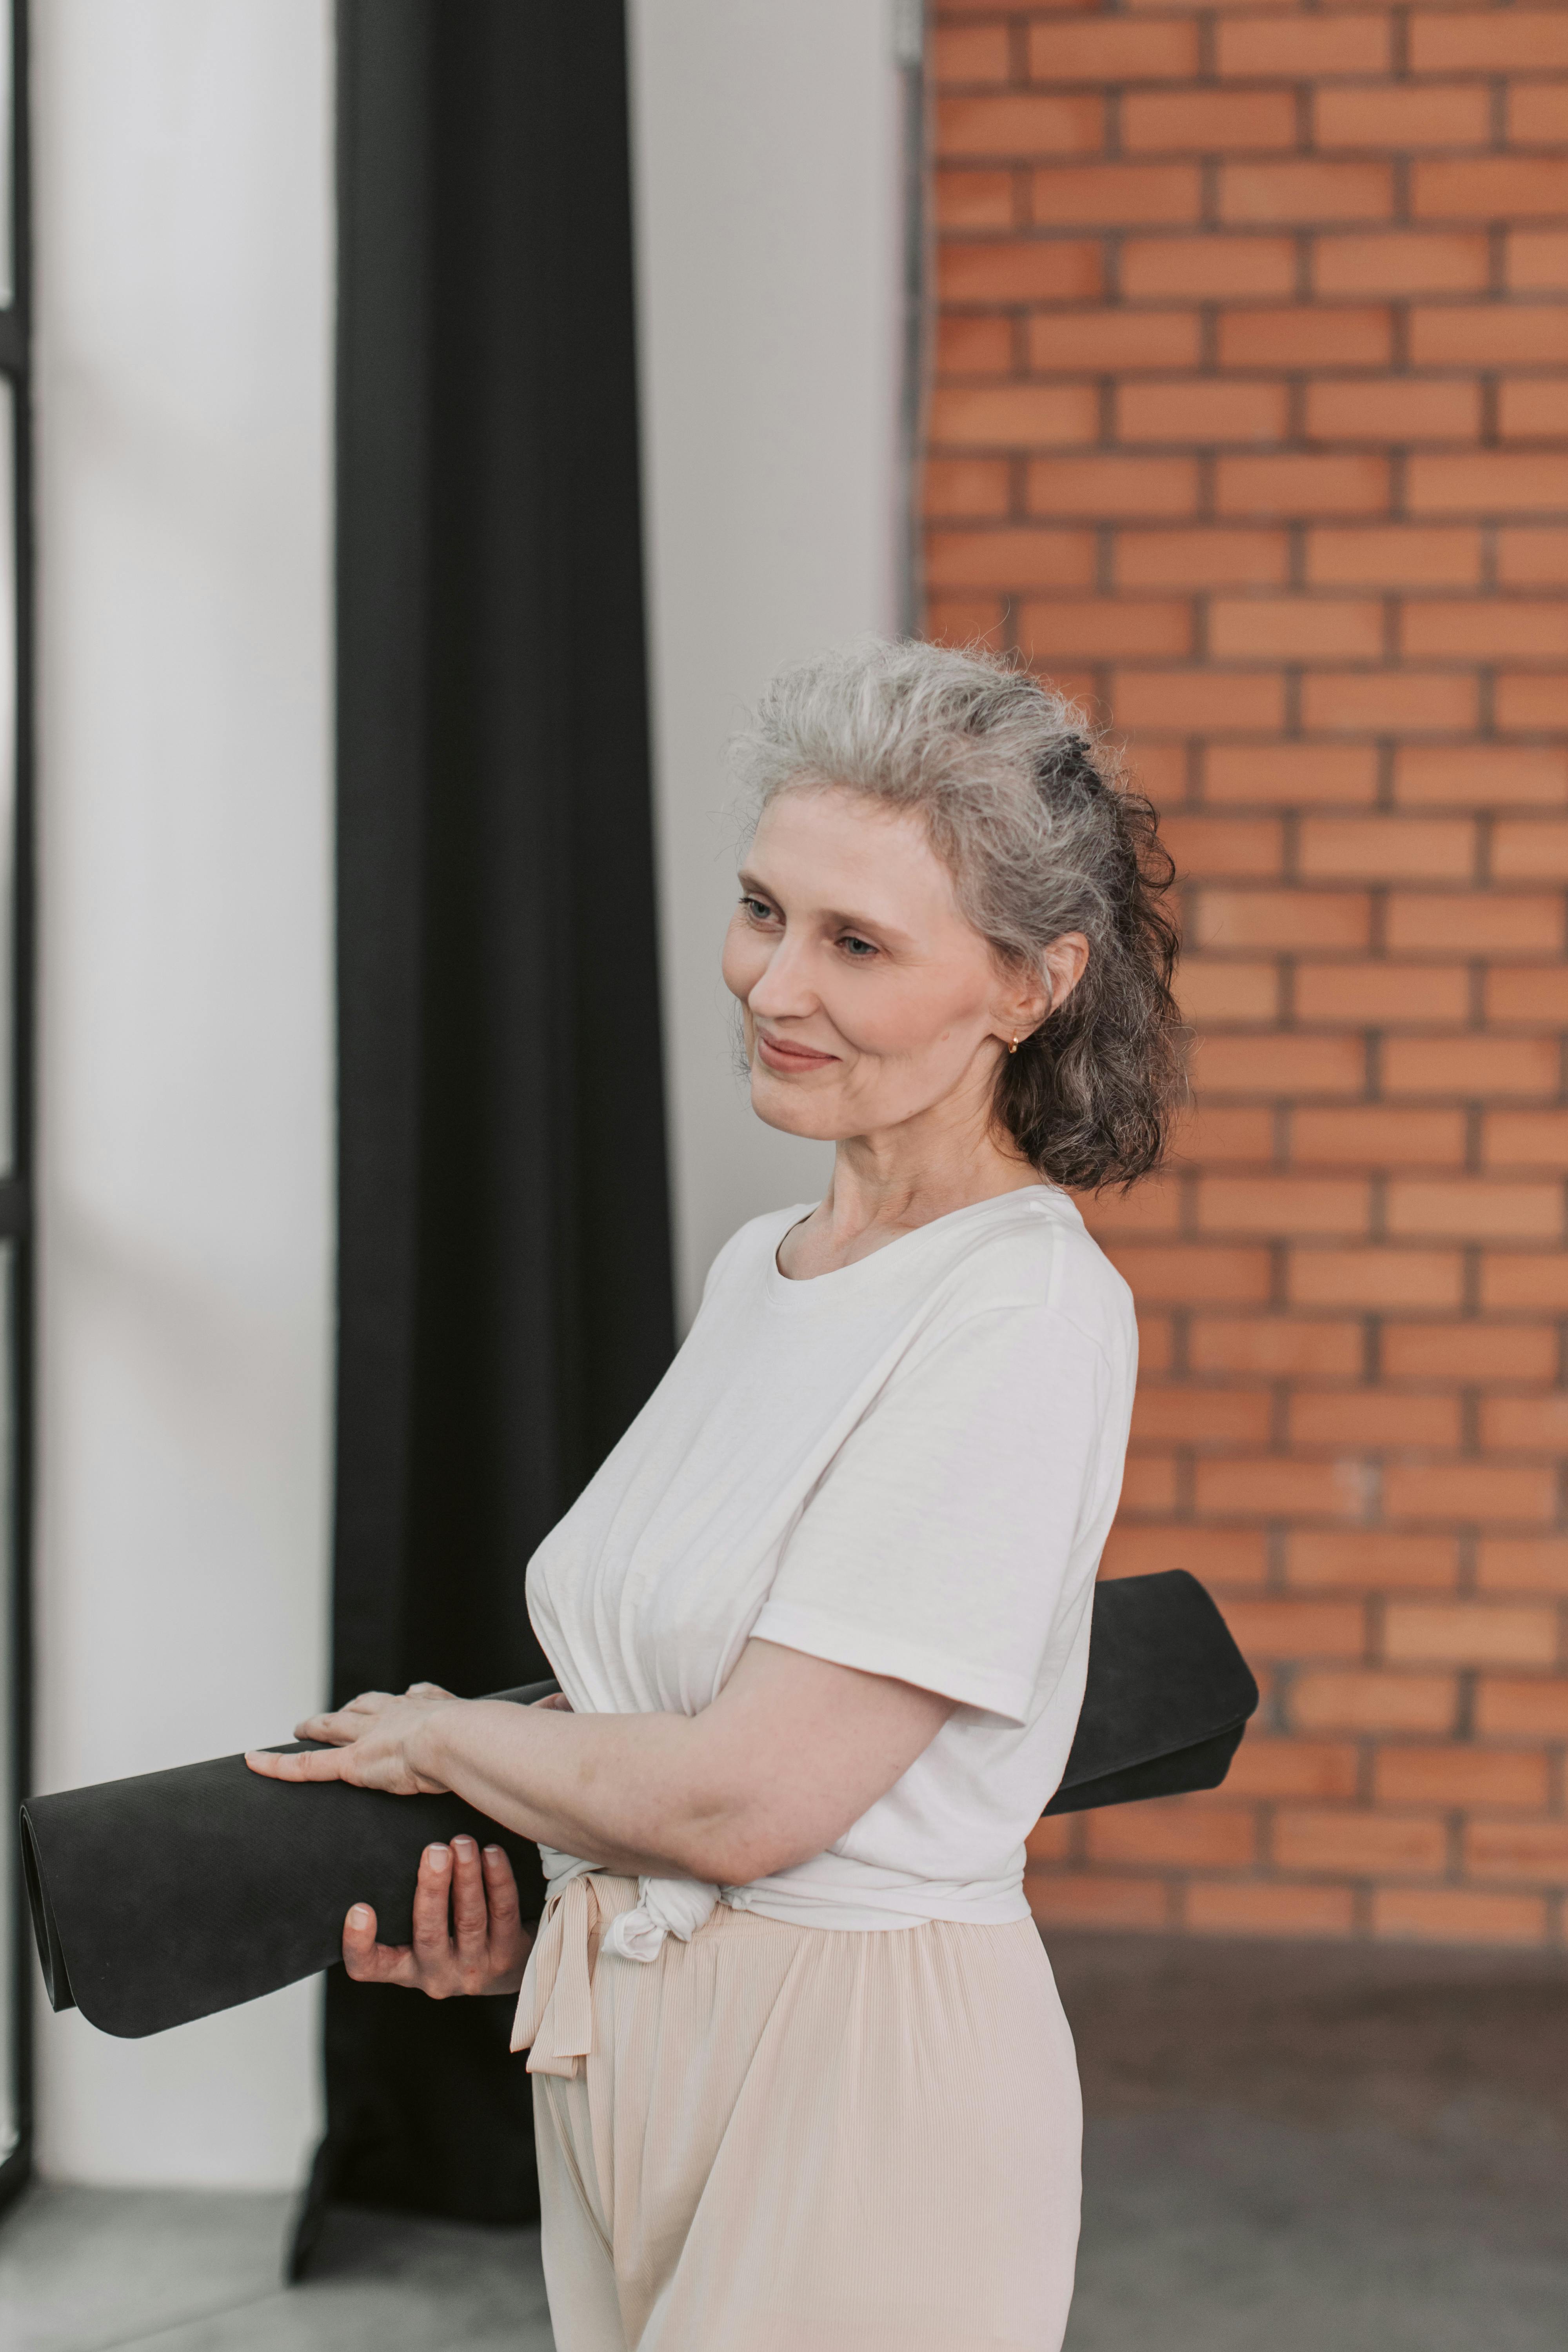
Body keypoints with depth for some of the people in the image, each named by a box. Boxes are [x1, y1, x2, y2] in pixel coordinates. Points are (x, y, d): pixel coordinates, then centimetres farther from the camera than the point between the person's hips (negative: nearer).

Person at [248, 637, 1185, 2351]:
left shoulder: (1021, 1321, -18)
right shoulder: (758, 1270, 9)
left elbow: (745, 1797, -21)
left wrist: (442, 1736, -4)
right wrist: (523, 1923, 1)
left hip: (856, 2086, -8)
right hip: (623, 2070, 8)